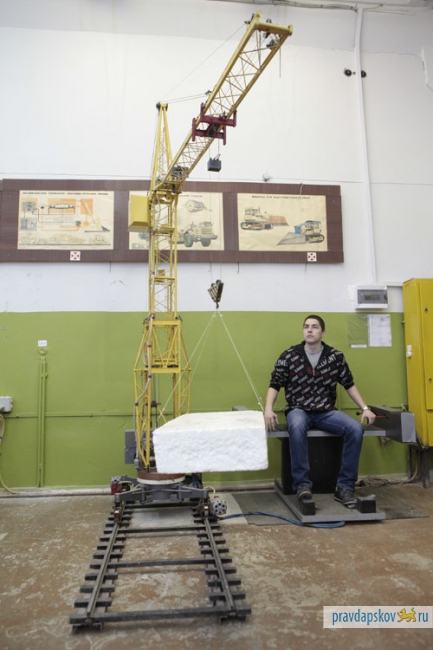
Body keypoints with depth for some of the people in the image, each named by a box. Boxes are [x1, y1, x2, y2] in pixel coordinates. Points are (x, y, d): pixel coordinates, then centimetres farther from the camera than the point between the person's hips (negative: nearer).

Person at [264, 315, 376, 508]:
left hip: (326, 412, 3)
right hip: (299, 410, -2)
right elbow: (275, 385, -1)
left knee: (356, 429, -24)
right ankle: (302, 484, -22)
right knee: (297, 427, -38)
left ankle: (345, 486, -10)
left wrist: (365, 408, 5)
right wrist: (269, 409, -17)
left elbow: (349, 385, 13)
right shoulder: (288, 356, -2)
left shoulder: (336, 356, 3)